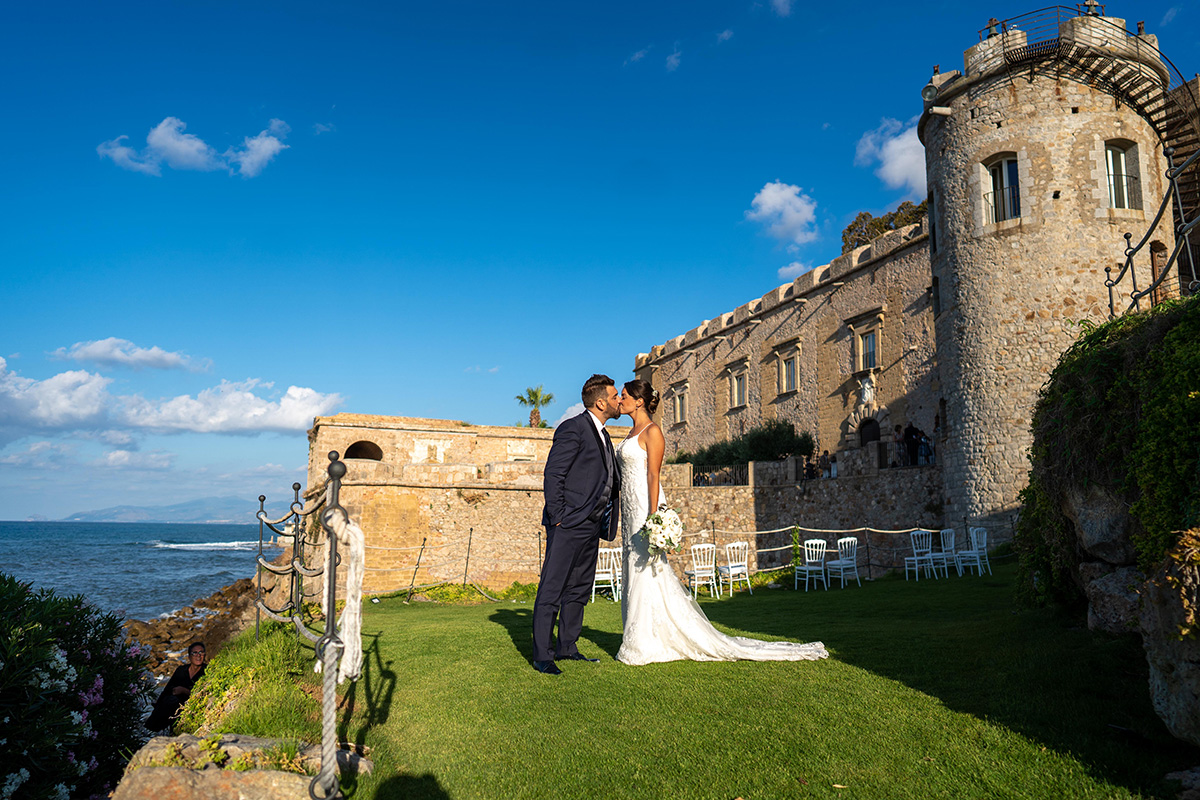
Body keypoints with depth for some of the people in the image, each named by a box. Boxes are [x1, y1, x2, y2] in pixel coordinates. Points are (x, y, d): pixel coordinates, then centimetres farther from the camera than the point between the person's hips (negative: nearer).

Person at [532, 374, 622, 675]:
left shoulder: (602, 435, 19)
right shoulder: (573, 429, -10)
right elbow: (553, 475, -15)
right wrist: (557, 518, -17)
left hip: (590, 526, 10)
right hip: (568, 525, -10)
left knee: (579, 590, 14)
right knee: (551, 590, -5)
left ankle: (567, 647, 24)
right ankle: (542, 656, 0)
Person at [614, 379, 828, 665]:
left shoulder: (652, 431, -9)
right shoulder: (632, 434, 17)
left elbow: (653, 475, -16)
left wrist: (652, 518, -22)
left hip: (646, 507, -9)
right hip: (630, 511, 9)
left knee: (648, 575, -6)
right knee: (636, 575, 10)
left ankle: (647, 645, 1)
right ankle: (641, 641, 17)